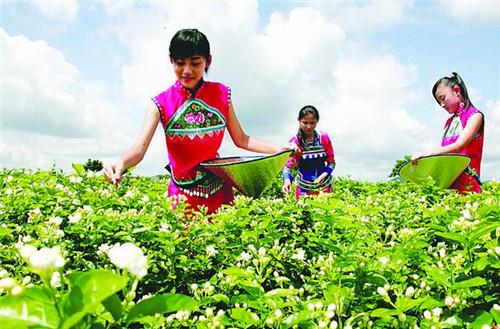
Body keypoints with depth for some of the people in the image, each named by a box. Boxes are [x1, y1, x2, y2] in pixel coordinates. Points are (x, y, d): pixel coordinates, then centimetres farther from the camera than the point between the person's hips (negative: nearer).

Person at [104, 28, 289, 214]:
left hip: (219, 191, 2)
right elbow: (140, 148, -19)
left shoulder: (221, 94, -3)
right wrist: (121, 163, -40)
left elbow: (241, 139, 5)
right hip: (183, 196, -2)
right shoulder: (161, 104, -9)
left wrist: (277, 149, -7)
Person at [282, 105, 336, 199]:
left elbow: (331, 162, 1)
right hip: (304, 188, -2)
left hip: (324, 186, 2)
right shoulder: (295, 142, -10)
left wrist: (324, 175, -18)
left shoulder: (324, 138, -5)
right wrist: (287, 180, -36)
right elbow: (288, 165, -16)